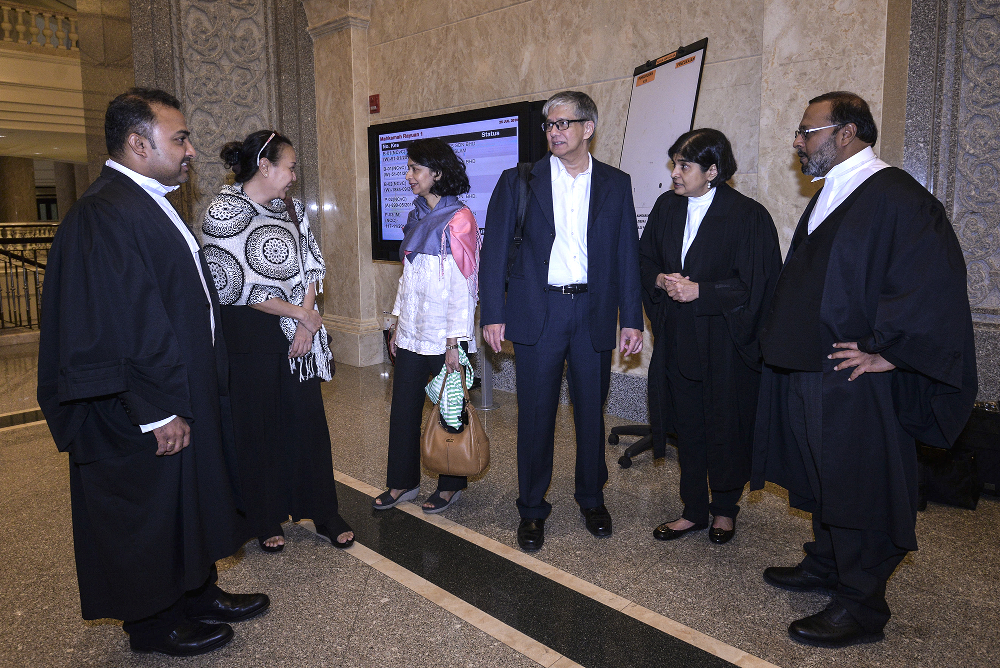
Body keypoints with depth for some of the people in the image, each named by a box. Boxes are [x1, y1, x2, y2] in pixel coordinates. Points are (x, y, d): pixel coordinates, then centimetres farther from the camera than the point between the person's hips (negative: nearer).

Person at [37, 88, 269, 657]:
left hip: (185, 397, 10)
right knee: (150, 510, 8)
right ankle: (155, 623, 28)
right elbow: (121, 326, -26)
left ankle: (198, 593, 38)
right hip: (145, 417, -10)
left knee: (191, 498, 20)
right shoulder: (105, 215, -22)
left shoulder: (149, 205, 11)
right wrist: (158, 412, -23)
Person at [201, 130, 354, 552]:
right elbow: (233, 284, -16)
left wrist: (307, 323, -7)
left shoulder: (291, 209, 10)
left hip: (298, 337, 5)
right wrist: (299, 313, -12)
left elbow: (312, 265, 6)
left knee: (309, 421, 8)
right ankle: (265, 520, 25)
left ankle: (324, 514, 22)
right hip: (251, 339, -5)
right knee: (257, 429, 7)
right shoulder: (224, 212, -10)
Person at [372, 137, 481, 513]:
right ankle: (403, 483, 24)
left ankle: (451, 485, 22)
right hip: (412, 331, 7)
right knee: (404, 405, 10)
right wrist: (398, 325, 15)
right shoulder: (417, 217, 13)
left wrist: (454, 343, -17)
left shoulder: (458, 220, -12)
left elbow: (463, 284, -15)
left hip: (443, 334, -7)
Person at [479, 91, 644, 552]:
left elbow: (627, 254, 6)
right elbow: (495, 250, 1)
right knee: (536, 414, 4)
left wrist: (632, 319, 1)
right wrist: (493, 315, -6)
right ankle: (532, 509, 20)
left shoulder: (615, 185, 7)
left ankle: (592, 499, 31)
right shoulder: (519, 181, 2)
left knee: (592, 410, 12)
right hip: (537, 313, -1)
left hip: (594, 313, 2)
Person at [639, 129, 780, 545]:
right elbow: (645, 259, 13)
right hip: (678, 339, 5)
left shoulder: (748, 216, -10)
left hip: (726, 342, -4)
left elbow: (759, 284, -11)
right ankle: (694, 511, 27)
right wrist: (660, 280, -8)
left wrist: (700, 291, -17)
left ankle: (725, 509, 30)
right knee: (687, 428, 12)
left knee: (725, 429, 7)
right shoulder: (667, 207, 6)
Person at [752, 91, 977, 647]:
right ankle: (825, 565, 37)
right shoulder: (826, 200, 14)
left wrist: (887, 351, -20)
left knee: (857, 488, 2)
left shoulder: (897, 198, -15)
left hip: (855, 380, -9)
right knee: (823, 476, 20)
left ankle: (860, 608, 16)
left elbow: (936, 281, -22)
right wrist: (783, 338, 16)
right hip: (806, 372, 9)